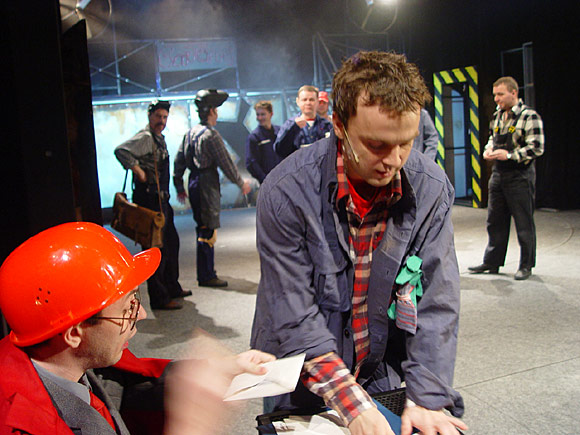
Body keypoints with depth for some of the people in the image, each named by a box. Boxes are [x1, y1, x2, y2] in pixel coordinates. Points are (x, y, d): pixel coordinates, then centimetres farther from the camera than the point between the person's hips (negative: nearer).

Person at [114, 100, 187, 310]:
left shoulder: (159, 138, 16)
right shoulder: (145, 137, -12)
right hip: (149, 199, -10)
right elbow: (120, 151, -27)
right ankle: (159, 298, 3)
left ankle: (172, 288, 33)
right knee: (156, 248, -5)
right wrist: (138, 170, -23)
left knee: (171, 242, 19)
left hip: (161, 199, 10)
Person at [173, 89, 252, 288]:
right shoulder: (211, 135, -14)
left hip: (194, 184, 9)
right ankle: (206, 276, 1)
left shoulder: (190, 133, 13)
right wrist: (241, 183, -1)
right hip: (207, 185, -9)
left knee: (203, 228, 19)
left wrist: (179, 187, 23)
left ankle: (205, 269, 31)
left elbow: (178, 161, 16)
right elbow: (226, 163, -12)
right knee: (208, 230, -4)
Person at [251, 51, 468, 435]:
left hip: (384, 378, 2)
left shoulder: (432, 188, -14)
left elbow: (437, 303, -11)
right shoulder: (287, 192, -23)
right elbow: (294, 319, -22)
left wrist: (427, 398, -16)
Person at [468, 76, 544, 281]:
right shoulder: (497, 116, 12)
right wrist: (489, 149, 3)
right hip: (498, 174, 7)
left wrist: (509, 155, -21)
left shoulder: (529, 116, -10)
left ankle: (526, 265, 15)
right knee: (495, 221, 12)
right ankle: (492, 262, 22)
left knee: (524, 223, 2)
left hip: (520, 176, -7)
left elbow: (537, 148, -14)